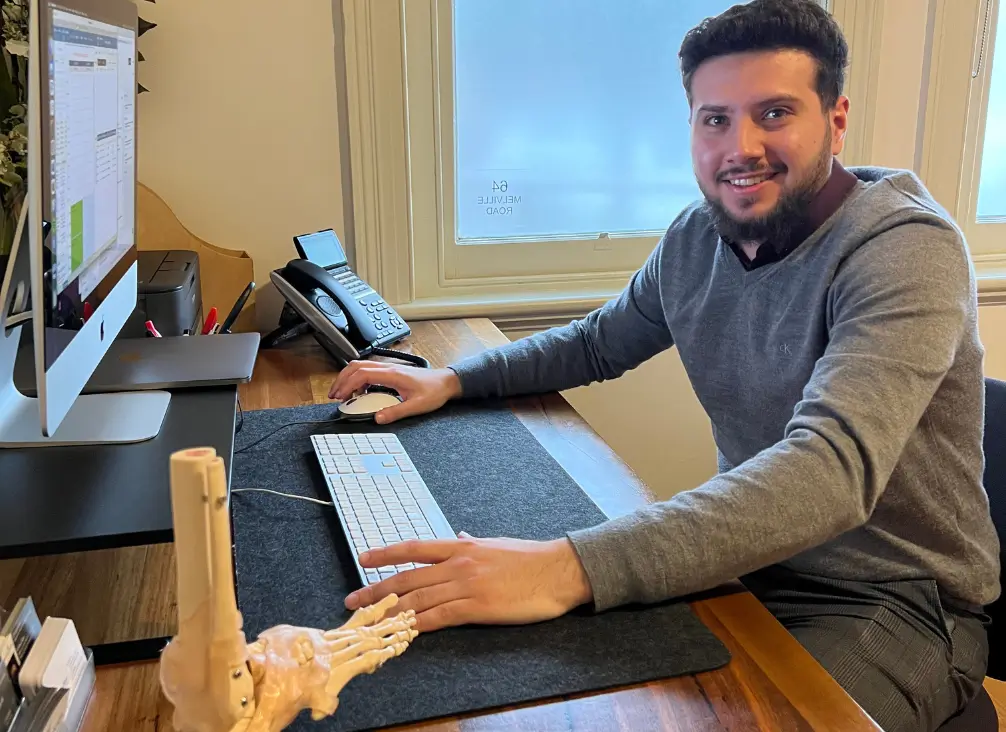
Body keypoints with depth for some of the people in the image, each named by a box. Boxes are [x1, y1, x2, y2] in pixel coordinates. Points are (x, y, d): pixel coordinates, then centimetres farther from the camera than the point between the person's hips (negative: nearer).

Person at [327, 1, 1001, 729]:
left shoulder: (908, 251, -22)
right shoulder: (696, 237, 0)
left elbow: (834, 468, -37)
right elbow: (597, 343, 17)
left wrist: (569, 567, -47)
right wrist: (452, 380, 2)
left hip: (898, 606, -5)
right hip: (749, 560, 6)